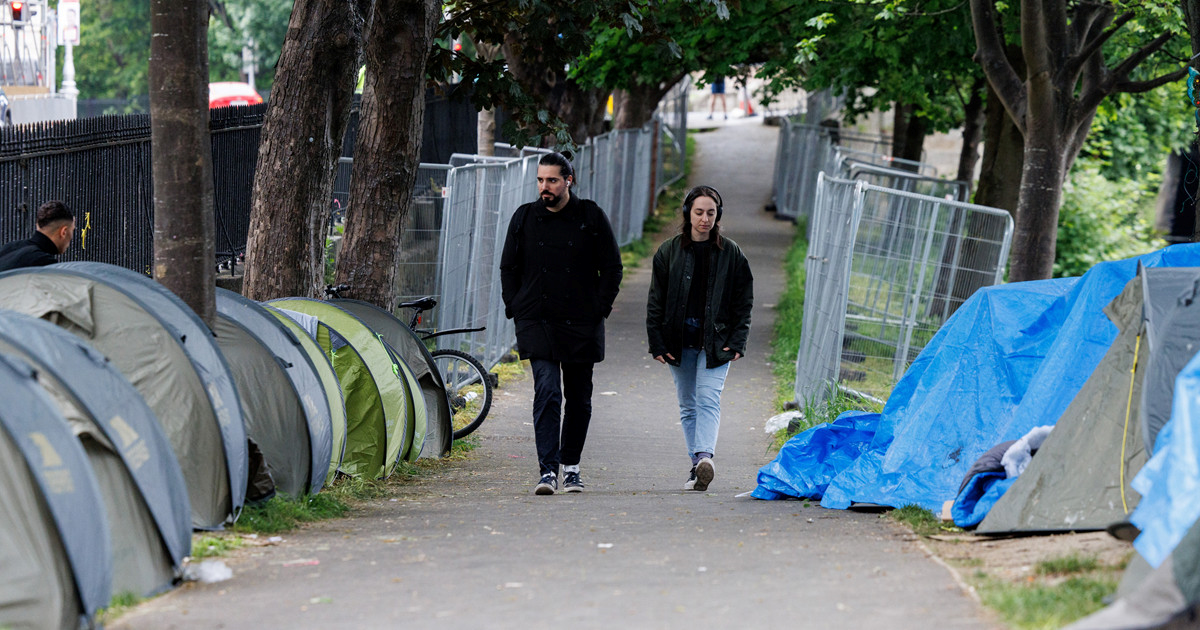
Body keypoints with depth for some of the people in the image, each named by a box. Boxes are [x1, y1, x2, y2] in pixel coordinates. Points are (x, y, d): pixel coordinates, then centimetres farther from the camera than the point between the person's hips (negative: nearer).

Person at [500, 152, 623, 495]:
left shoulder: (592, 217, 1)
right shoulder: (524, 218, 5)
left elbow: (612, 266, 6)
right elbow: (508, 267, 14)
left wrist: (601, 307, -2)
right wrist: (514, 308, 5)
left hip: (581, 322, 1)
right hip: (536, 322, 0)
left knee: (579, 397, 9)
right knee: (547, 391, -14)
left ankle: (571, 465, 25)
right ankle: (548, 470, -17)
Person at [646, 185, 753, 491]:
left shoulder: (731, 253, 3)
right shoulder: (669, 251, 5)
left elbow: (743, 301, 5)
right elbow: (656, 300, 5)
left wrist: (737, 341, -4)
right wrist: (657, 342, -2)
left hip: (716, 340, -2)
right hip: (680, 340, 2)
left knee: (709, 399, -17)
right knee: (687, 405, 6)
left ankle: (704, 456, -32)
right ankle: (698, 465, 12)